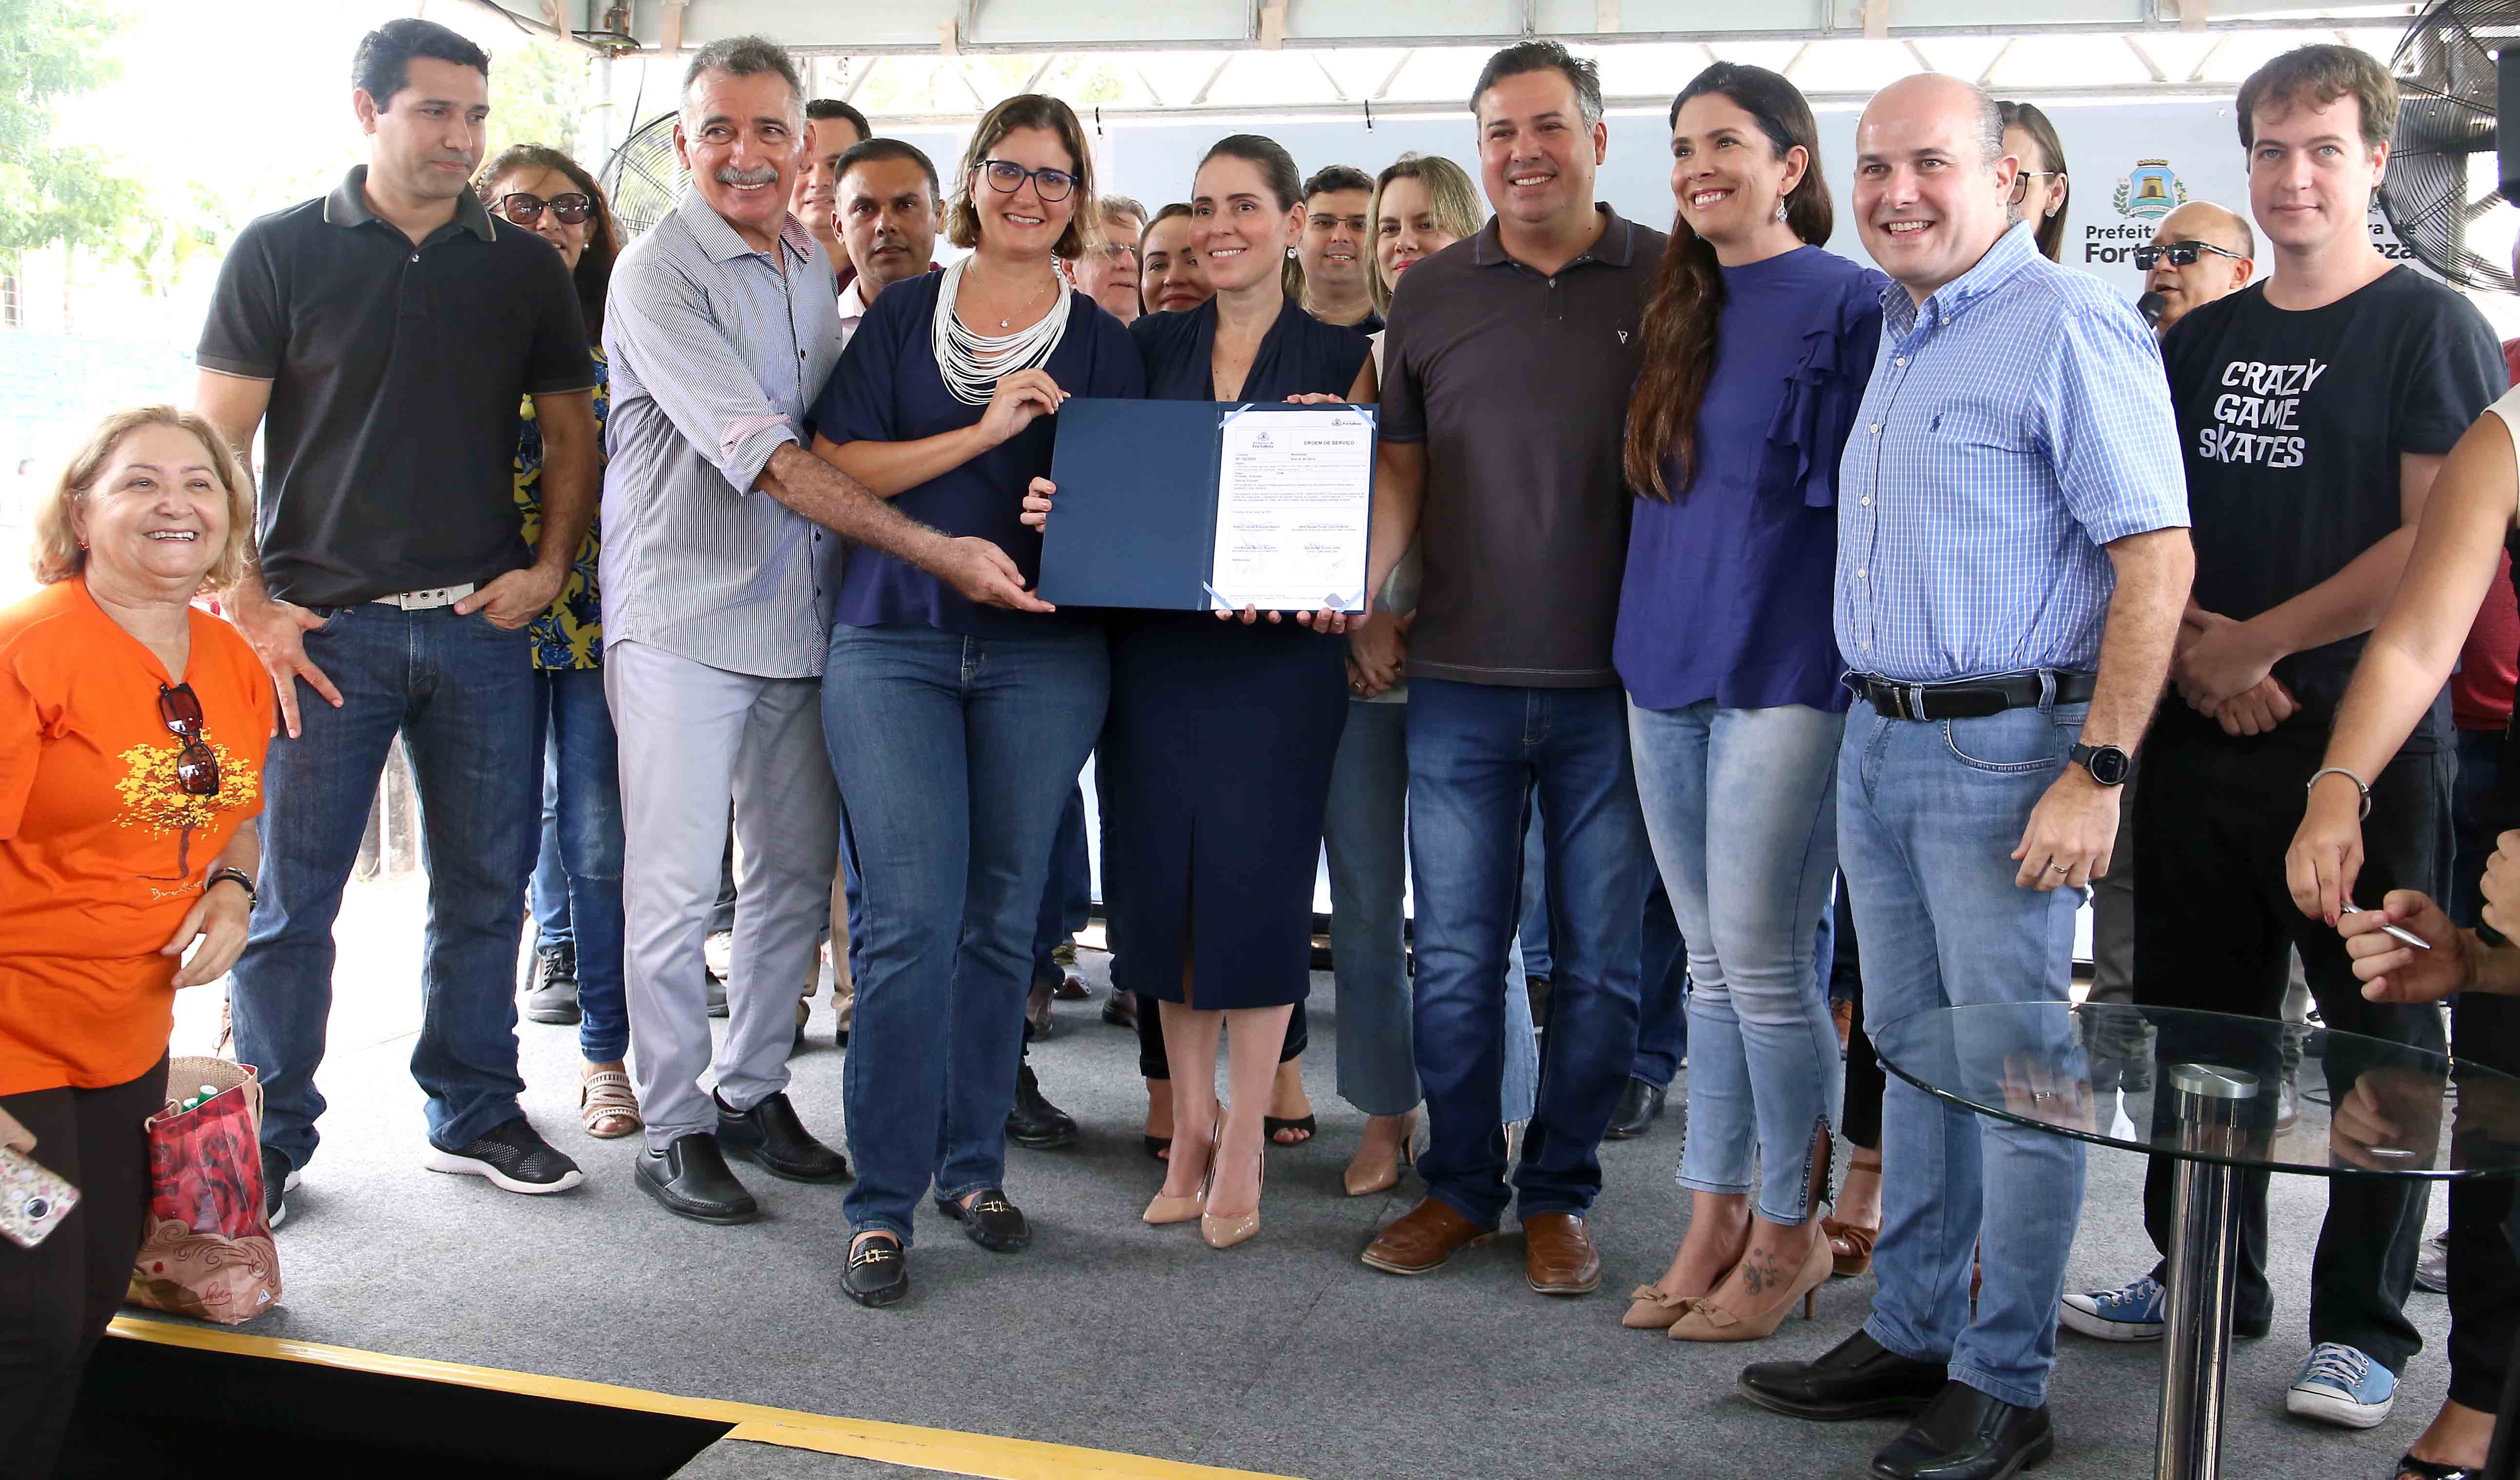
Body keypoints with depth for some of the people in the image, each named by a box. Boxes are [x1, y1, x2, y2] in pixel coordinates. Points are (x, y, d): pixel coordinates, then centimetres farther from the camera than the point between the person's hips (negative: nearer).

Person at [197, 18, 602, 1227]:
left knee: (485, 886, 8)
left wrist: (550, 567, -1)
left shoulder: (523, 268, 9)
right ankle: (271, 1141, 15)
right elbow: (216, 444, 0)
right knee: (291, 898, 2)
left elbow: (570, 434, 14)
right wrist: (250, 609, -9)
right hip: (325, 627, -2)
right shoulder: (281, 253, 1)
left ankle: (474, 1115, 23)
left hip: (482, 628, 3)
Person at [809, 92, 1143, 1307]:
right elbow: (836, 467, -1)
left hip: (1044, 652, 2)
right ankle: (883, 1200, 0)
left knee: (1003, 918, 7)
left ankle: (971, 1164, 21)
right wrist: (985, 433, -11)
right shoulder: (903, 316, 8)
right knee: (913, 917, -8)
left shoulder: (1099, 340, 10)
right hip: (893, 643, -1)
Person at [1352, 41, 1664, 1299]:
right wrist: (1362, 602, -2)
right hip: (1459, 680, 2)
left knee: (1600, 960, 8)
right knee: (1453, 956, 8)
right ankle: (1458, 1184, 24)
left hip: (1617, 684, -1)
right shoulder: (1429, 295, 8)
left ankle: (1559, 1193, 23)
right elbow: (1401, 467, 12)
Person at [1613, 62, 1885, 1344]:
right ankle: (1714, 1224, 20)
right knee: (1710, 964, 11)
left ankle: (1790, 1230, 13)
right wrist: (1645, 638, 15)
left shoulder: (1849, 304, -5)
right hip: (1667, 666, 7)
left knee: (1761, 963, -3)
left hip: (1782, 671, -7)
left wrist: (1854, 669, -13)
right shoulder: (1678, 312, 15)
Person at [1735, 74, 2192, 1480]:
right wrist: (1876, 723, 15)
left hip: (2003, 752, -8)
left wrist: (2099, 770, -21)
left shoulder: (2070, 327, -11)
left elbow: (2157, 552, -16)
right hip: (1877, 743, 8)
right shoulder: (1894, 338, 15)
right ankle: (1911, 1337, 28)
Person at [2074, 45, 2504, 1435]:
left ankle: (2362, 1326, 15)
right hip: (2199, 742, 6)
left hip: (2363, 740, -5)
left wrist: (2251, 643, -13)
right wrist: (2190, 651, -4)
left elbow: (2446, 545, -13)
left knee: (2380, 1035, 4)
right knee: (2194, 1013, 13)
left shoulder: (2431, 329, -4)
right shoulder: (2200, 341, 13)